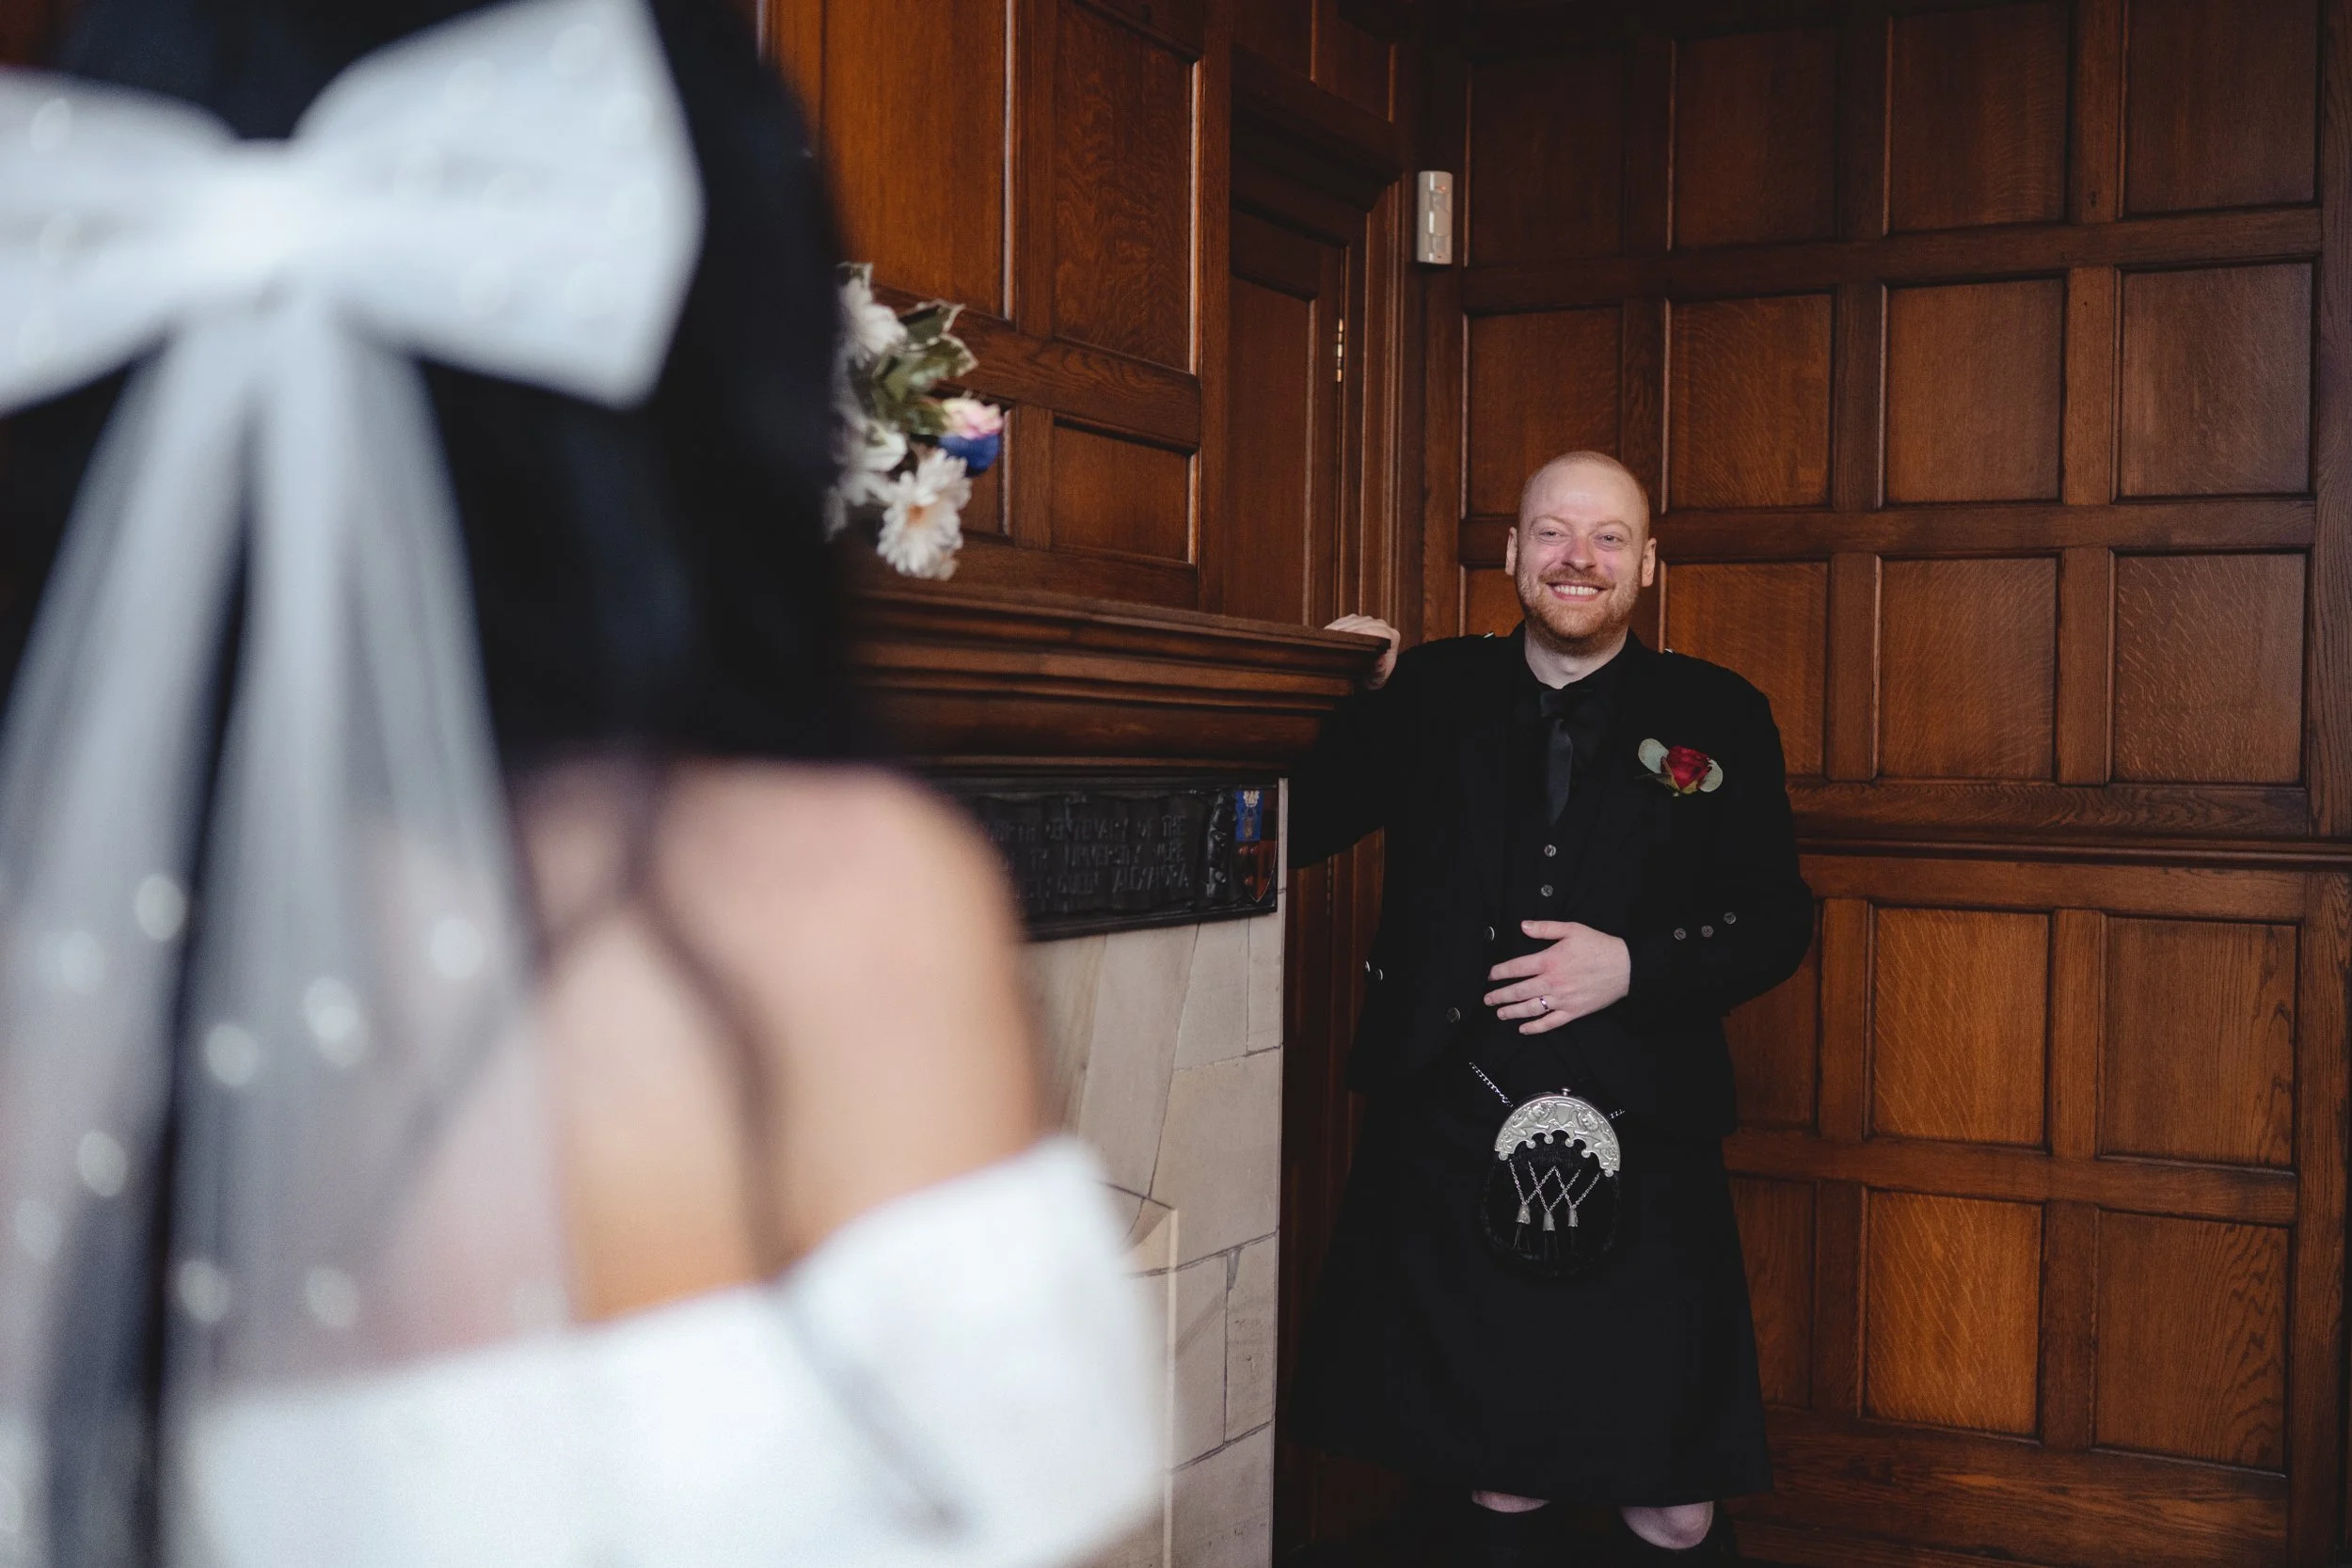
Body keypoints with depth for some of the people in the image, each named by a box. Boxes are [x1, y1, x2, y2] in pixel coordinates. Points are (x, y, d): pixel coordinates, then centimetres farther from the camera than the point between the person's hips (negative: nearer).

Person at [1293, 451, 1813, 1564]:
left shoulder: (1718, 718, 5)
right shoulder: (1428, 694, 7)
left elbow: (1776, 922, 4)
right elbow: (1289, 836, 6)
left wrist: (1632, 966, -12)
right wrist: (1345, 697, -8)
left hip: (1640, 1149, -1)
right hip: (1449, 1138, 1)